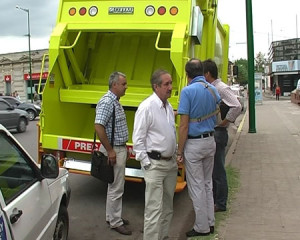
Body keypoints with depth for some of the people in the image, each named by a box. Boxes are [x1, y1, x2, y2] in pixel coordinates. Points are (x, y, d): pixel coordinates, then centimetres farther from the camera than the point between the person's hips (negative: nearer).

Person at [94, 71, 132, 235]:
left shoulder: (116, 101, 13)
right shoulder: (106, 102, -19)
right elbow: (98, 127, -27)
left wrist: (124, 148, 19)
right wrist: (110, 150, -23)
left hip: (120, 148, 10)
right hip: (114, 150, -10)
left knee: (115, 186, 19)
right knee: (116, 188, 0)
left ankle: (112, 216, 31)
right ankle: (115, 222, 12)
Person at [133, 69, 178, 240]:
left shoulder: (169, 106, 10)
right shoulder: (147, 107, -14)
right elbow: (138, 139, -14)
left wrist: (175, 156, 15)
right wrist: (146, 163, -14)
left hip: (171, 163, 8)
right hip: (155, 165, -8)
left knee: (168, 206, 17)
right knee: (154, 209, -5)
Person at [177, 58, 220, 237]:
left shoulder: (188, 91, -16)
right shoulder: (213, 89, 5)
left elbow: (184, 125, -17)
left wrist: (180, 151, -11)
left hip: (194, 143, -7)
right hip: (210, 141, 7)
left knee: (196, 187, 4)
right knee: (208, 184, 18)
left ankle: (202, 227, 15)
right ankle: (210, 223, 27)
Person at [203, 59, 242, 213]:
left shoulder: (221, 88, -15)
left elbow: (236, 107, -26)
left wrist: (223, 123, -19)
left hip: (217, 133, -9)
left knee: (218, 170, 1)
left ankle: (220, 204, 14)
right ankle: (213, 199, 31)